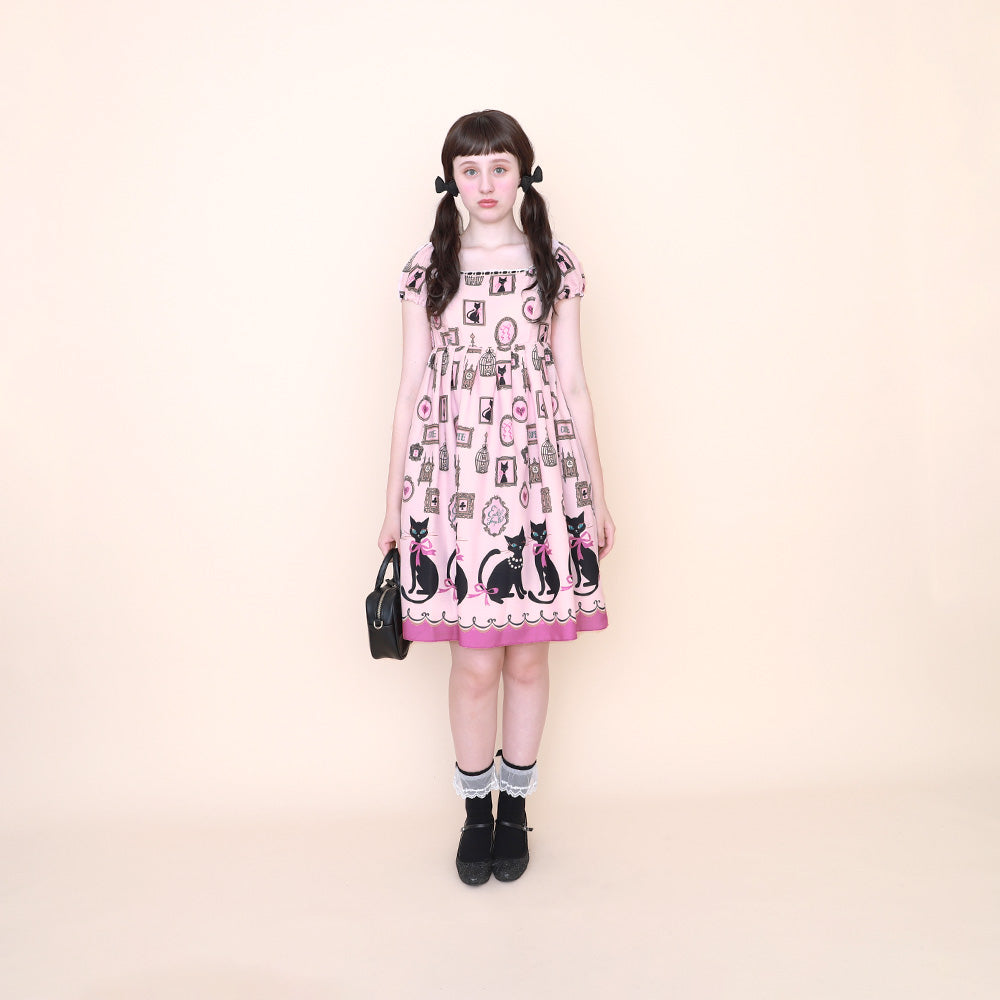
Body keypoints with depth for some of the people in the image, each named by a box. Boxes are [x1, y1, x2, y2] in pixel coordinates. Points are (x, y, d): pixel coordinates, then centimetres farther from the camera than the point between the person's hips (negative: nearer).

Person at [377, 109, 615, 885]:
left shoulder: (556, 267, 6)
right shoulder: (429, 267, 5)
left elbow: (573, 385, 8)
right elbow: (411, 389, 6)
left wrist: (598, 494, 7)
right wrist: (394, 499, 5)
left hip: (538, 473, 1)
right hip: (452, 474, 0)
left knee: (529, 655, 7)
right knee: (475, 662, 1)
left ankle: (515, 808, 26)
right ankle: (476, 812, 22)